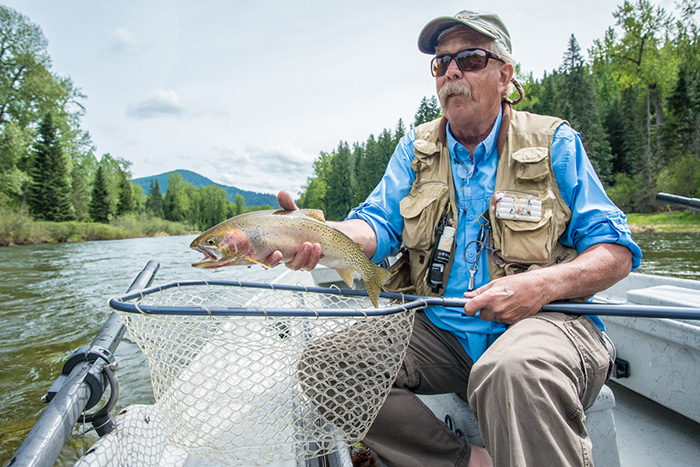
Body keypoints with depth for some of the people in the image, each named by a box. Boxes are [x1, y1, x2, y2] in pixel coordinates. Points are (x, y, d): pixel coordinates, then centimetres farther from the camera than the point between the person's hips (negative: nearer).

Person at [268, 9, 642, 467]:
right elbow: (379, 224, -1)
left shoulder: (554, 143, 3)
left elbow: (617, 249, 1)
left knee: (514, 369, -40)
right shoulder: (415, 149, 12)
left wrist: (545, 283, -20)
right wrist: (320, 236, -25)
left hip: (543, 318, -4)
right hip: (438, 330, 5)